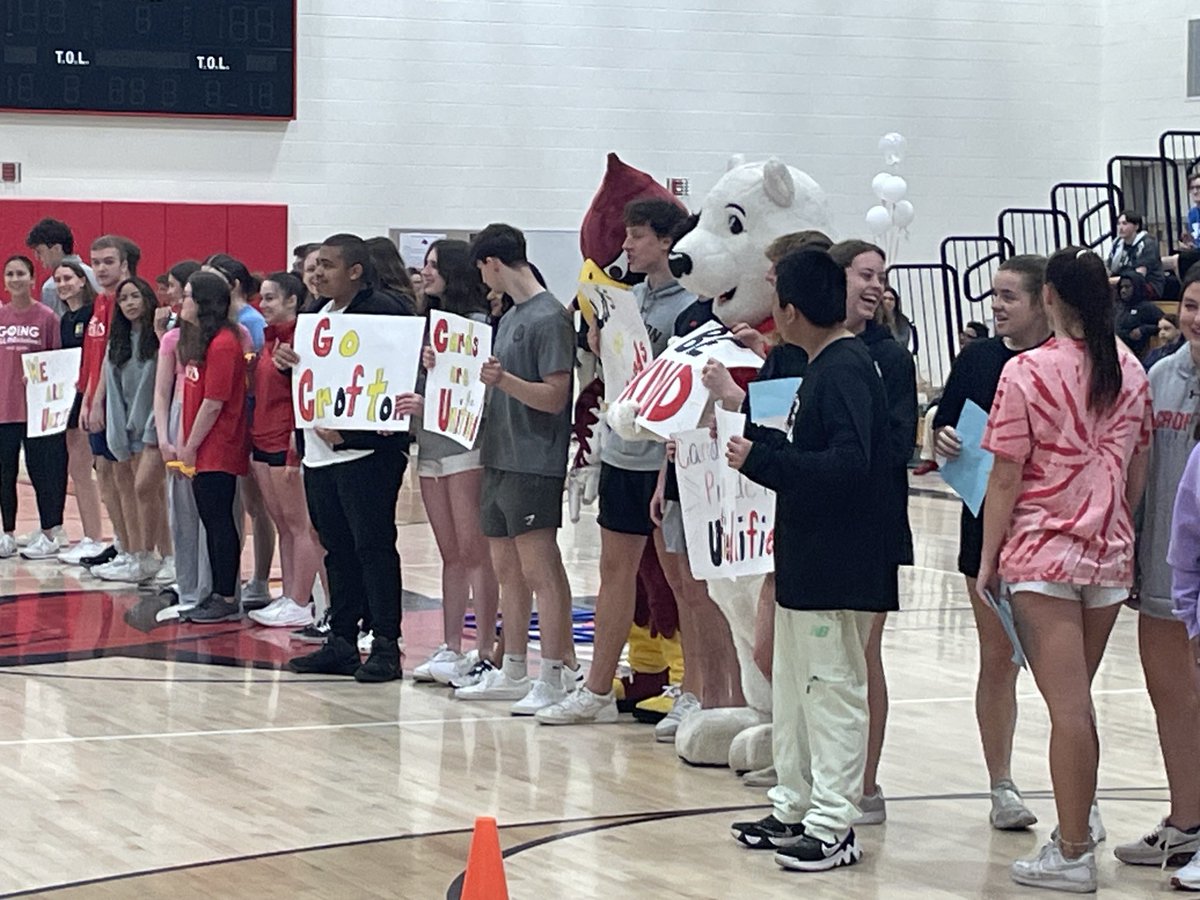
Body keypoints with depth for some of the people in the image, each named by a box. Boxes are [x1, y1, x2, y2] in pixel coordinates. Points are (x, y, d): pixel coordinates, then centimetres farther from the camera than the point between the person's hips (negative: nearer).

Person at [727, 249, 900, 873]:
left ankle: (834, 827, 2)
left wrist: (762, 460, -23)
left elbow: (848, 464, -29)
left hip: (837, 565, -11)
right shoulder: (823, 366, 13)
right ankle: (794, 809, 28)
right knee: (793, 686, 18)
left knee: (833, 688, -4)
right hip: (806, 558, 11)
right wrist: (757, 440, 13)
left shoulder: (846, 370, -19)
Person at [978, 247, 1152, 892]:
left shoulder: (1028, 372, -11)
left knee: (1067, 707, -4)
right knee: (1075, 700, 19)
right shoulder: (1130, 371, 4)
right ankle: (1080, 816, 29)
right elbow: (1137, 473, 11)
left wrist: (988, 559, -2)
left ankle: (1073, 854, 0)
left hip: (1042, 554, -5)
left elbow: (1006, 479, -10)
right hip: (1109, 555, 5)